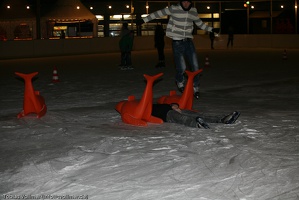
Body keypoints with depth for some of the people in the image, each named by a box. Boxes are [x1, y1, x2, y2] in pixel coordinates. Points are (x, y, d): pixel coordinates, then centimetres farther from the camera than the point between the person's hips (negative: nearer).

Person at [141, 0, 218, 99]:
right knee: (181, 68, -8)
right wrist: (144, 20, -2)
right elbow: (158, 13, -2)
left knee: (195, 67, -3)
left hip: (189, 42, 4)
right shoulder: (174, 9, -7)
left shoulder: (193, 11, 6)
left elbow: (200, 23, 22)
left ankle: (195, 88, 13)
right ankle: (180, 82, 25)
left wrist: (211, 29, 24)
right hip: (177, 42, -4)